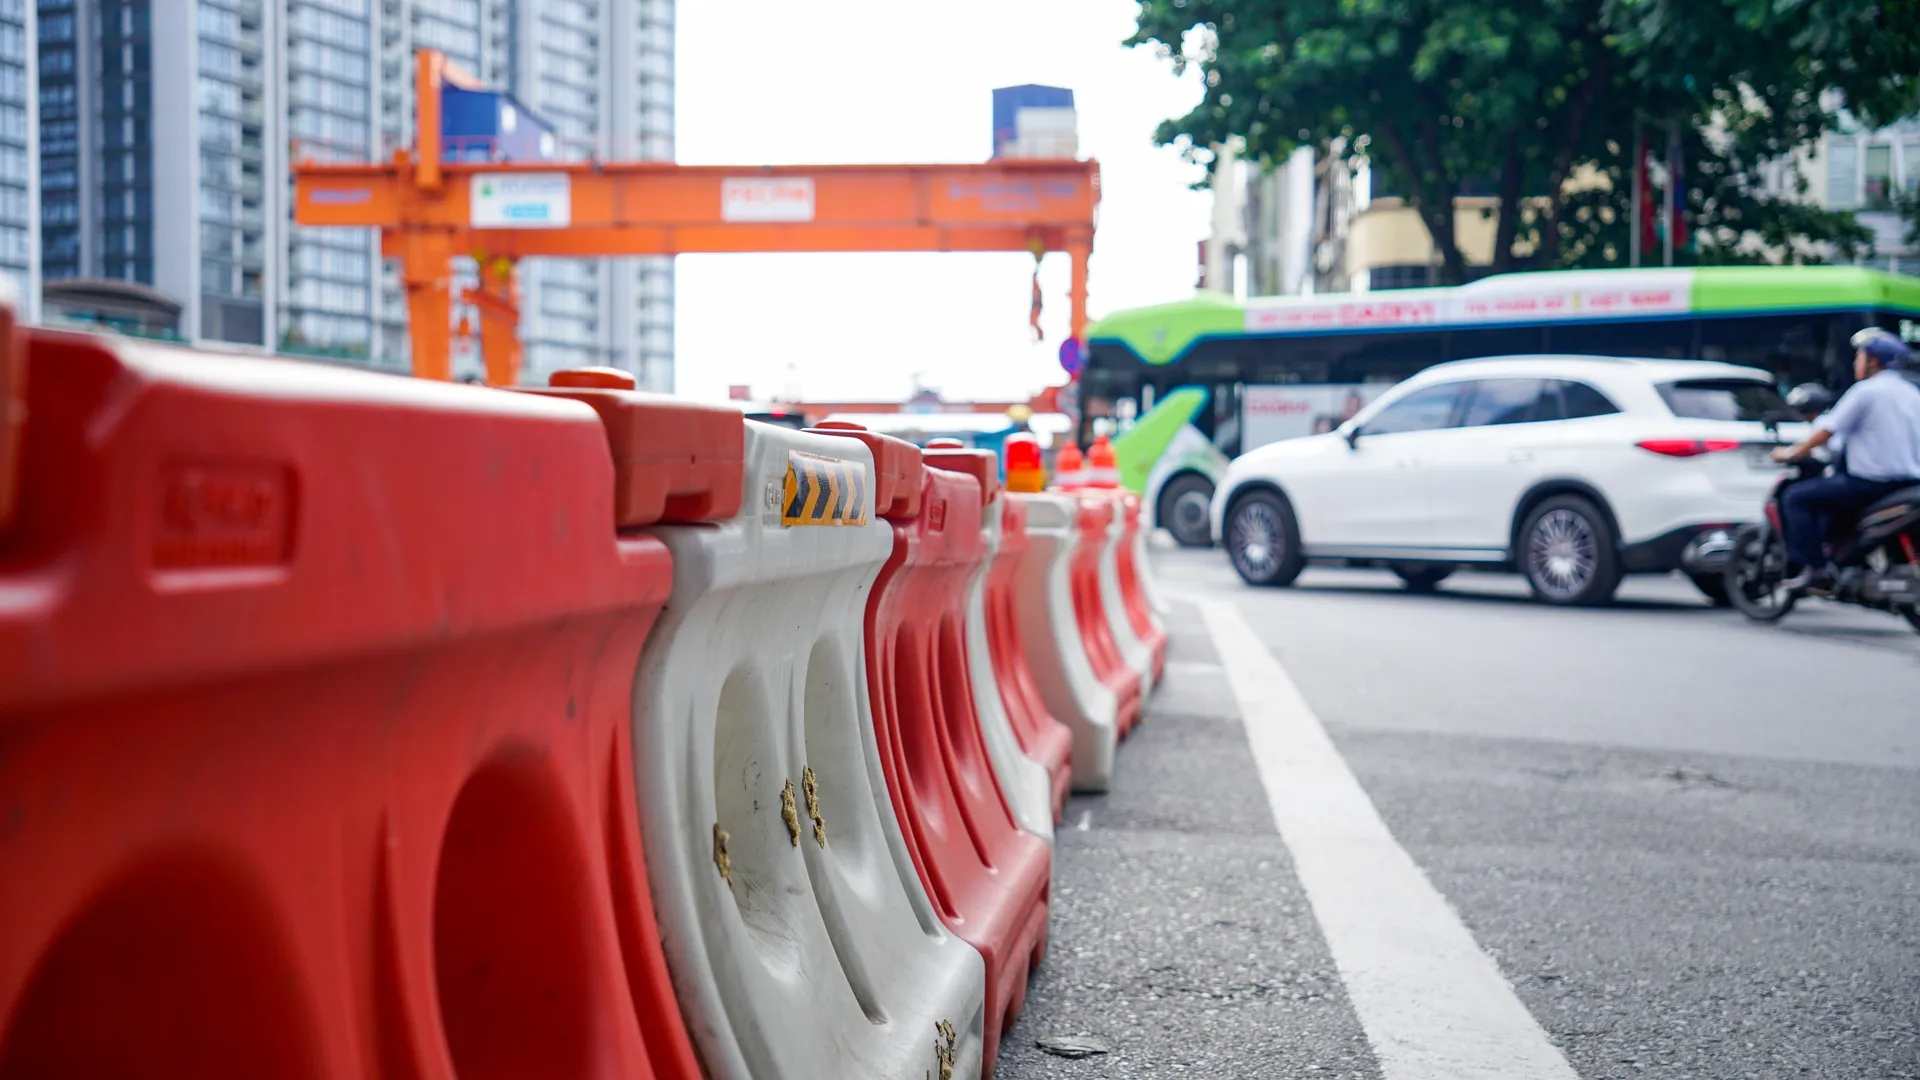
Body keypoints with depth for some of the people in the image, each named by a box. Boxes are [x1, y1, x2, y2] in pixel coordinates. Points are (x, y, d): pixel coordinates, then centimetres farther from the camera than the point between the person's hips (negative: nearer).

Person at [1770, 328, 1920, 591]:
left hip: (1873, 482, -9)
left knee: (1797, 497, -2)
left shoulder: (1865, 390, -9)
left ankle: (1814, 567, -9)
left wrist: (1793, 452, 1)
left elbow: (1827, 430, -10)